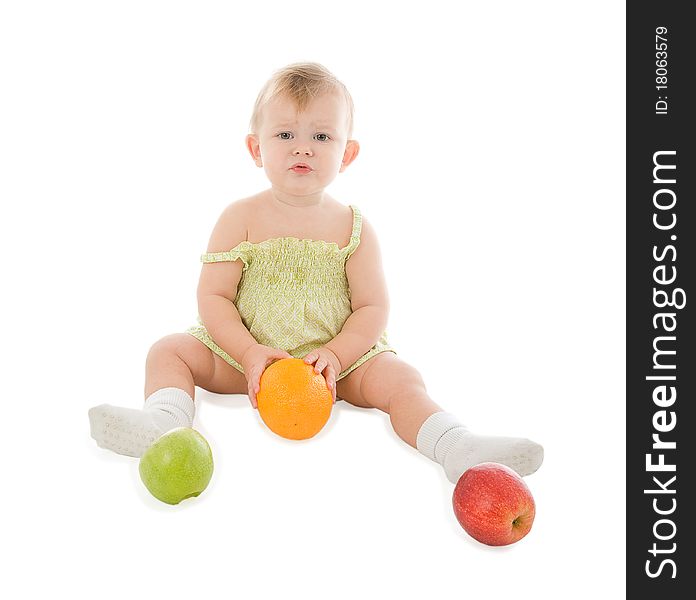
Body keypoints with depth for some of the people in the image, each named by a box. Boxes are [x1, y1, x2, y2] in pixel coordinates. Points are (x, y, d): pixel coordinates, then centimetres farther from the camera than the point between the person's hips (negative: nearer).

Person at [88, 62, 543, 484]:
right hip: (244, 354, 1)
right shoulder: (241, 219, -6)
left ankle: (456, 447, -33)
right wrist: (250, 353, -22)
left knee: (399, 377, -23)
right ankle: (166, 419, -35)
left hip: (337, 359, -1)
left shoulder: (354, 228, -4)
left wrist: (334, 355, -22)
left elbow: (373, 307, -6)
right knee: (170, 350, -13)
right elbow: (214, 296, -8)